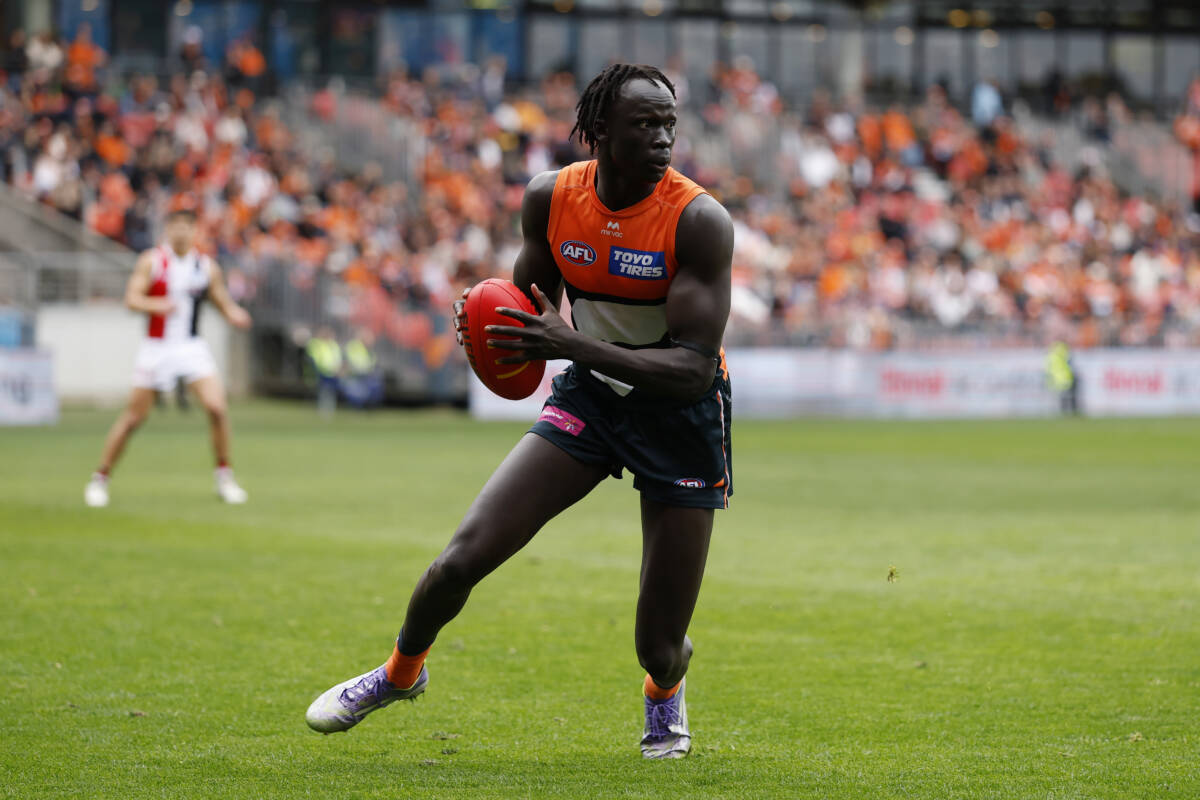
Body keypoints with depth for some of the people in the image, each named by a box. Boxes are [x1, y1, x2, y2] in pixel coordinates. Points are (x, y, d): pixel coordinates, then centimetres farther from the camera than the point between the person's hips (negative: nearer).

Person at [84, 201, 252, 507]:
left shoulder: (207, 266, 4)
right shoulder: (152, 261, -4)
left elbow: (224, 303, 12)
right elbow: (132, 298, -12)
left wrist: (235, 315, -11)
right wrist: (157, 305, -32)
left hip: (192, 347, 2)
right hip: (156, 347, -2)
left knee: (217, 407, -15)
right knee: (134, 416, 1)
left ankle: (224, 477, 0)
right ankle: (100, 478, 15)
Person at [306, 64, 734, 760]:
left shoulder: (700, 221, -24)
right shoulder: (550, 199, -10)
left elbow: (693, 369, -29)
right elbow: (530, 310, 8)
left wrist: (575, 346, -40)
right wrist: (488, 325, -17)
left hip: (681, 415, -3)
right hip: (588, 395, 3)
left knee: (659, 647, -2)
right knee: (464, 557, -10)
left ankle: (666, 687, 38)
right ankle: (402, 672, 22)